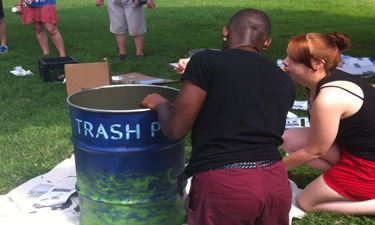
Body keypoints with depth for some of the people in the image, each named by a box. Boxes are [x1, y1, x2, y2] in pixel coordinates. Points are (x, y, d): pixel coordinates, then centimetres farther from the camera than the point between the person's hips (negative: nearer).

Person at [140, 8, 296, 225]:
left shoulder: (207, 60, -3)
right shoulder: (285, 81, 13)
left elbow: (175, 129, -4)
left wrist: (160, 104, 18)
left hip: (221, 186, -4)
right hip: (276, 182, 5)